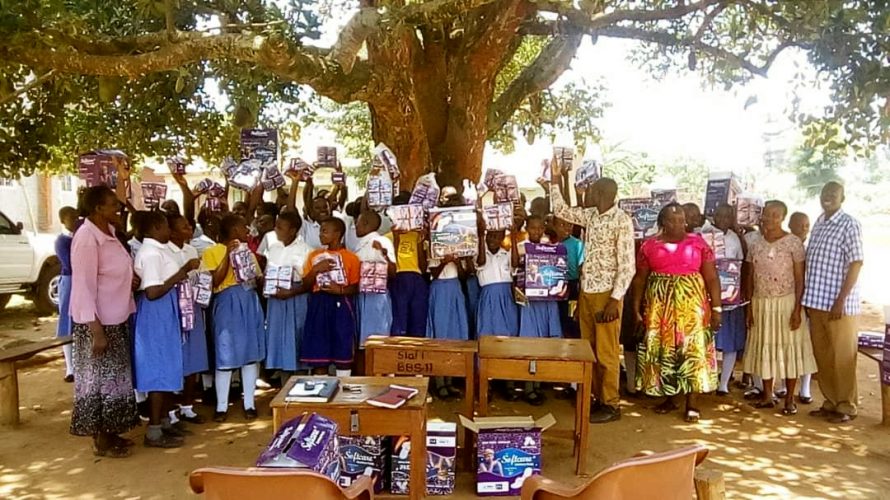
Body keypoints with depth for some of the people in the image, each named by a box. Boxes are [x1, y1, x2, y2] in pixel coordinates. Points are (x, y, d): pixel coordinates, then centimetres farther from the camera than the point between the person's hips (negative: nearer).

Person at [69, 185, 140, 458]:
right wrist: (96, 330, -23)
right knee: (99, 379, 3)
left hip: (116, 318, 9)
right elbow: (83, 286, -22)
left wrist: (131, 278, -1)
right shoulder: (87, 238, -20)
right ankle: (101, 441, 15)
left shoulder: (109, 231, 6)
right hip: (97, 322, -9)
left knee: (113, 377, 15)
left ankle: (109, 433, 28)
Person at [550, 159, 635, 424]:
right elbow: (560, 210, 24)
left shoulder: (622, 221, -13)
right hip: (586, 292, 7)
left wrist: (615, 300, -19)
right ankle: (598, 398, 25)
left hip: (606, 294, -7)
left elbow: (627, 266, -15)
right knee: (589, 350, 13)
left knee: (606, 352, 1)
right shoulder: (591, 215, 8)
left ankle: (611, 405, 13)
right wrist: (556, 180, 17)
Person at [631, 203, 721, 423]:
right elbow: (639, 279, 5)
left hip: (691, 305, -1)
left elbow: (711, 278, -1)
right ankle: (668, 398, 21)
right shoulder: (649, 246, 3)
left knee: (692, 349, -3)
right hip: (659, 306, 2)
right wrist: (636, 308, 1)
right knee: (662, 350, 7)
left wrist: (716, 308, -6)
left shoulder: (698, 243, 0)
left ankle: (692, 403, 6)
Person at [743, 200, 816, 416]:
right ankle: (767, 396, 21)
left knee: (789, 349, 3)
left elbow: (800, 278, -7)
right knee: (764, 349, 10)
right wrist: (749, 306, 3)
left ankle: (789, 399, 13)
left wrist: (797, 309, -13)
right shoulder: (755, 241, 3)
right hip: (761, 303, 4)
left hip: (786, 302, -4)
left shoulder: (793, 242, -8)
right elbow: (750, 275, 7)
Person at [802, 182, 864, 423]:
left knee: (841, 357, 2)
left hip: (838, 303, -7)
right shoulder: (818, 224, 12)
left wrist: (841, 300, -17)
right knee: (822, 355, 12)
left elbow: (856, 263, -13)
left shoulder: (849, 225, -9)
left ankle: (847, 406, 14)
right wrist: (808, 300, 12)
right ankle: (831, 402, 24)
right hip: (816, 301, 7)